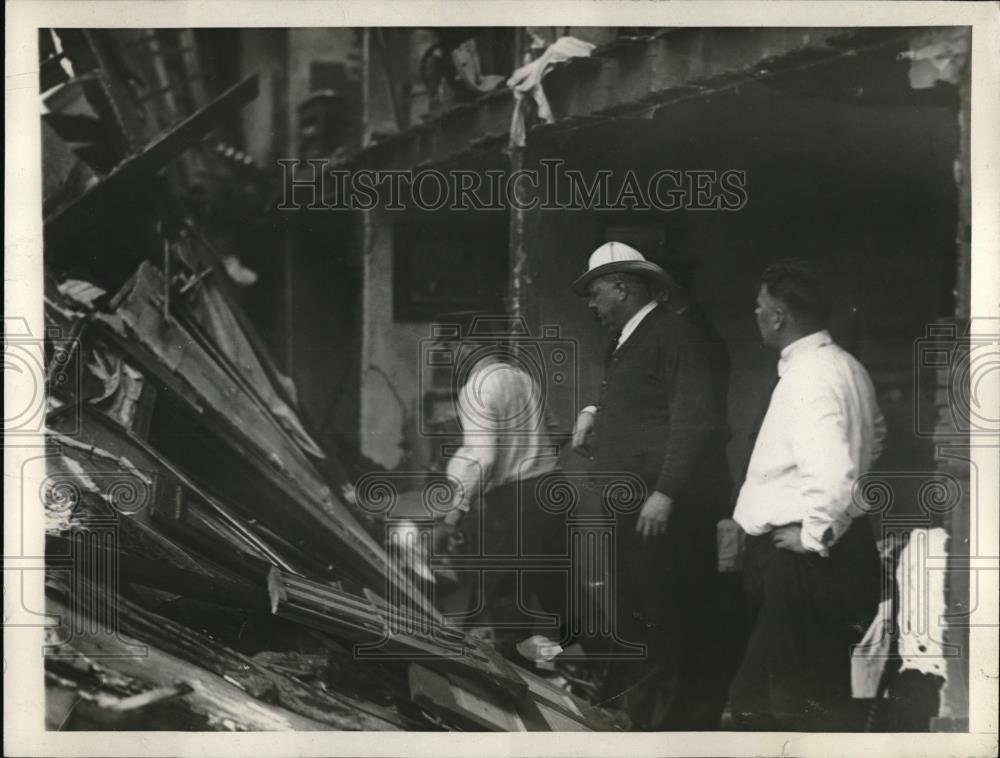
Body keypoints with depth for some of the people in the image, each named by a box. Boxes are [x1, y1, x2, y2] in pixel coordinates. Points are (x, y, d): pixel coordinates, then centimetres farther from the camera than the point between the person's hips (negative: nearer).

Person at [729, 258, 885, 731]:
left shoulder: (808, 377, -20)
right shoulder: (844, 366, 11)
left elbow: (833, 473, -34)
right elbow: (867, 440, 27)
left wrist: (815, 535, -19)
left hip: (804, 563, -10)